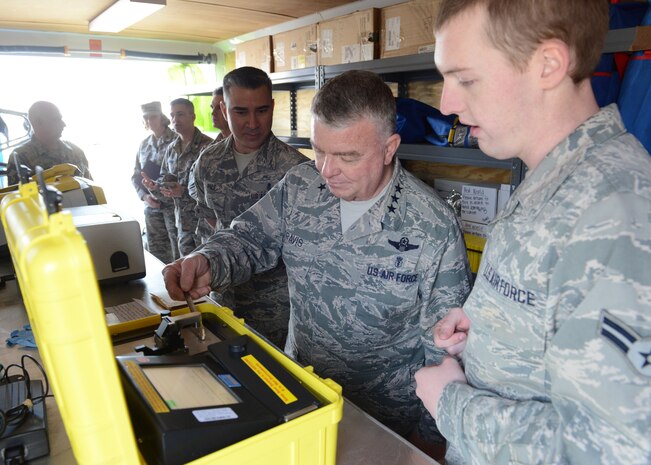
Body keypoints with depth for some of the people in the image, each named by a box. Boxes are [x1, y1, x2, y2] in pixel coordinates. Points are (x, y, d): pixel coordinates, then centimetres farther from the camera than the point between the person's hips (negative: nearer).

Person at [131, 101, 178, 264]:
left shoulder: (176, 141, -6)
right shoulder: (144, 145, 14)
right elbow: (136, 176, 17)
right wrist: (145, 195, -1)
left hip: (173, 204, -6)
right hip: (151, 207, 6)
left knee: (178, 251, -4)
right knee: (155, 251, 11)